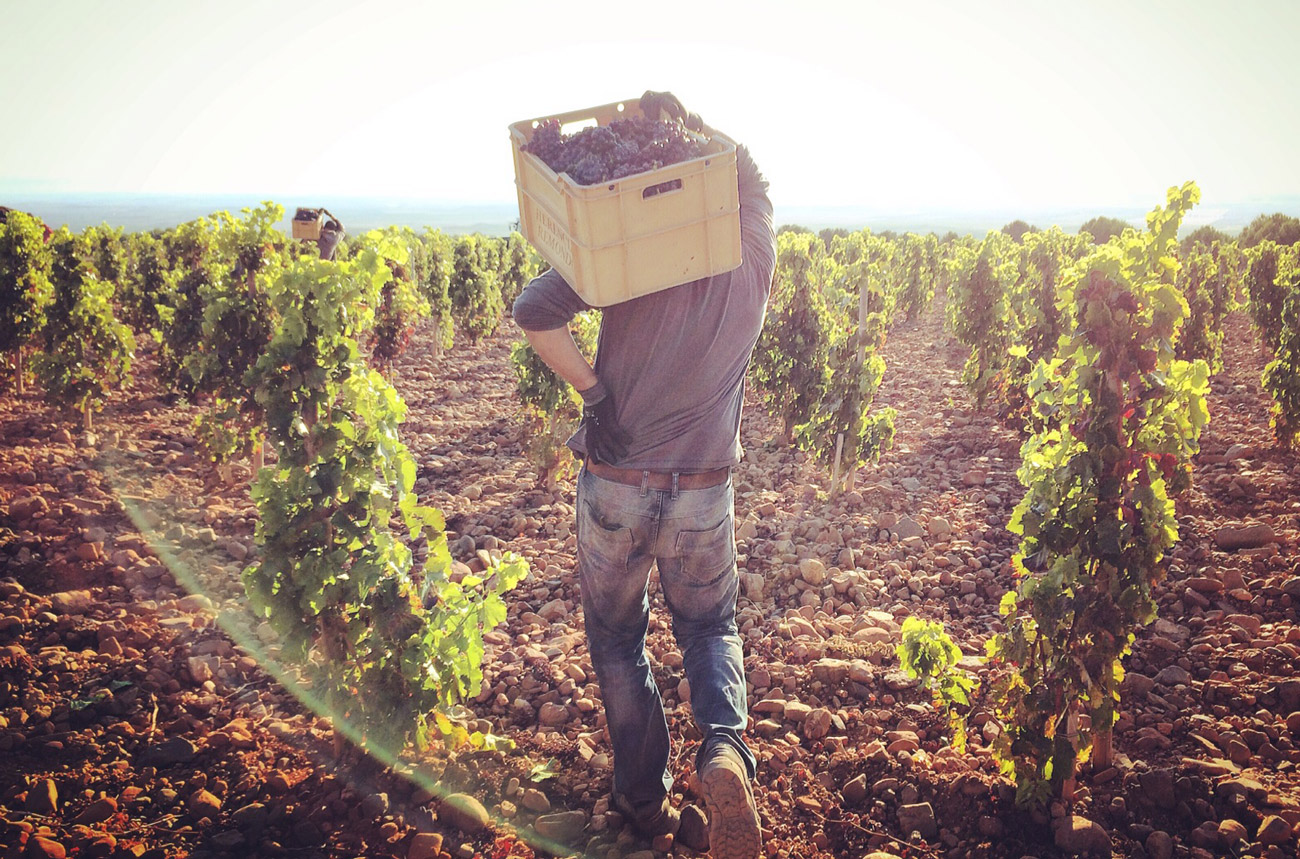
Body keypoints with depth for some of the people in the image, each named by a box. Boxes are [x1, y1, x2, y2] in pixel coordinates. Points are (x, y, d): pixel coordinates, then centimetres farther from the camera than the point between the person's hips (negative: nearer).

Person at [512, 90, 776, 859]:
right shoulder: (754, 262, -3)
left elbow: (534, 311, -22)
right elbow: (753, 177, 15)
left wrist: (590, 386, -12)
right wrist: (692, 125, 2)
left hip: (615, 486, -1)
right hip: (704, 493, 2)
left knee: (617, 637, 18)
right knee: (712, 626, 22)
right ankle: (727, 750, -5)